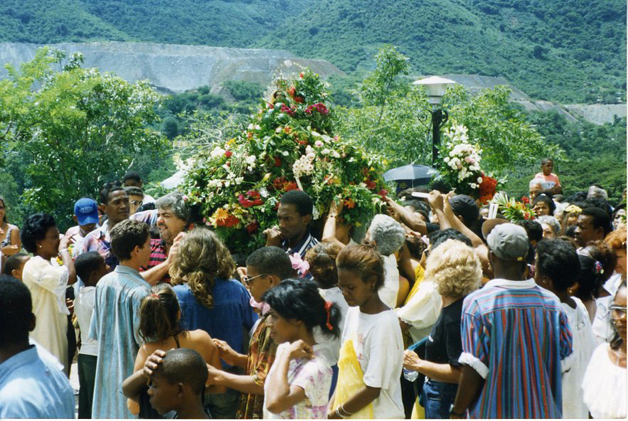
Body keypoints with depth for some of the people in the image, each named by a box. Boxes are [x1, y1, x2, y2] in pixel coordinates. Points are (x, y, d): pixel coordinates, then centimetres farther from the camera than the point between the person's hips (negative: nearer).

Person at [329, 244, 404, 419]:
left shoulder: (384, 325, -19)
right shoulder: (353, 312, 5)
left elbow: (373, 389, -18)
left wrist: (335, 414, -9)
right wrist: (330, 406, 3)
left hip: (377, 415, -8)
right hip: (347, 415, 8)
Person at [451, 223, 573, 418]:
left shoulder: (477, 303, -12)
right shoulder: (552, 302, 0)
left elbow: (473, 370, -13)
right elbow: (562, 365, 5)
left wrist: (457, 412, -3)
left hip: (494, 412, -4)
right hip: (544, 411, 4)